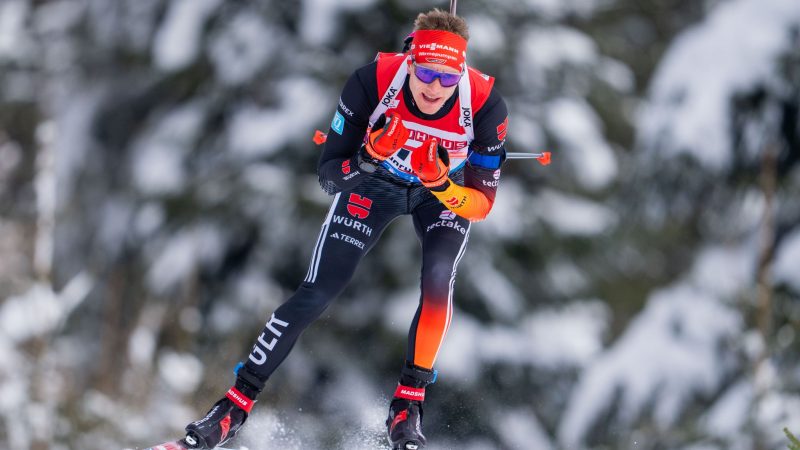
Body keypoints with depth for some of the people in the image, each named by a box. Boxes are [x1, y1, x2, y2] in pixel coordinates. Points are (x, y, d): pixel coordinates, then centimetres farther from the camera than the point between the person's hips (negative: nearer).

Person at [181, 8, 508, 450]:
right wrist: (367, 158, -45)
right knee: (317, 292, -10)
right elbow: (329, 174, -24)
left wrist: (443, 185, -45)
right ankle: (235, 405, -1)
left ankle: (407, 407, -11)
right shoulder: (372, 82, -34)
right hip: (372, 181, 0)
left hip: (447, 194, 0)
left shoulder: (485, 105, -33)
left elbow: (483, 204, -24)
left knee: (438, 280, -27)